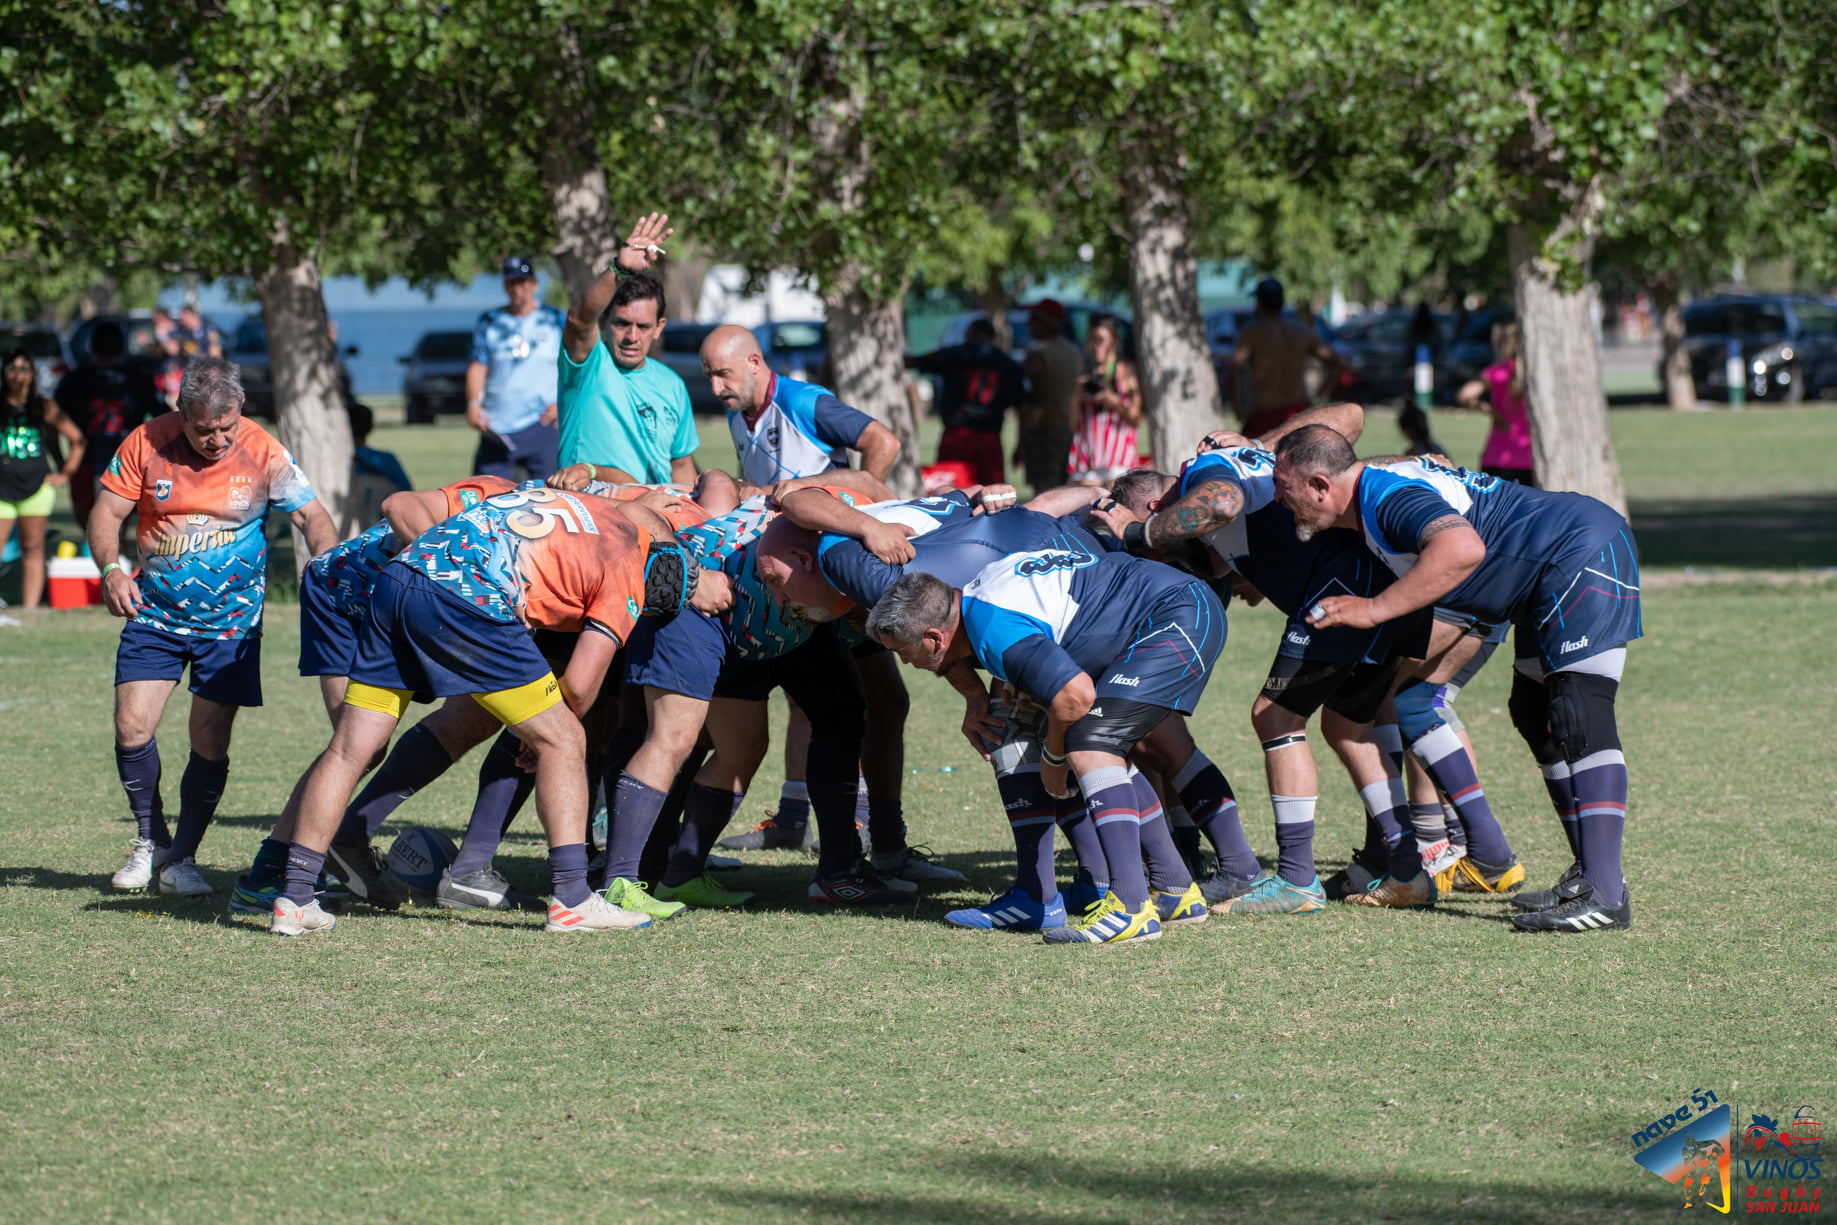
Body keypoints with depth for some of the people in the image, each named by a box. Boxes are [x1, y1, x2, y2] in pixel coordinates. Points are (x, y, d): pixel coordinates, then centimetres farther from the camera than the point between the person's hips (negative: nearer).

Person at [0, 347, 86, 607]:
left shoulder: (44, 408, 7)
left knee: (33, 549, 1)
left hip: (36, 486, 1)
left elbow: (77, 439, 15)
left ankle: (30, 609, 1)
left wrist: (64, 474, 10)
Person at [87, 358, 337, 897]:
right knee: (131, 725, -9)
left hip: (230, 620, -1)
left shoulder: (262, 454, -13)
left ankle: (183, 857, 14)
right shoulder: (146, 444, -11)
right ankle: (150, 839, 14)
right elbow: (107, 511, -4)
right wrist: (110, 569, -23)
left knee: (210, 740, -4)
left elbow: (312, 515, -8)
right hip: (154, 611, 1)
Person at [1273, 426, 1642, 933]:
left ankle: (1605, 893, -25)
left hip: (1586, 556, -11)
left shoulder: (1390, 498, -23)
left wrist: (1374, 608, -35)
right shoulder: (1377, 486, 8)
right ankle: (1590, 873, 19)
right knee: (1535, 715, 15)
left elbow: (1463, 549, -41)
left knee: (1579, 716, -18)